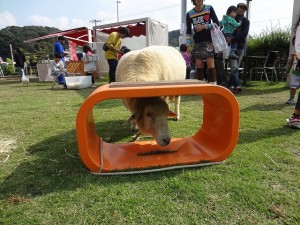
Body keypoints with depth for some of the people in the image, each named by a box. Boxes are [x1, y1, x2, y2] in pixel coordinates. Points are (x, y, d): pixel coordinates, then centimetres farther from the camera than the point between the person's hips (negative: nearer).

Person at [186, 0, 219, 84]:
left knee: (210, 62, -11)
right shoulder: (189, 14, 3)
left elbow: (217, 23, 2)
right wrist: (188, 44, -2)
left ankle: (213, 83, -8)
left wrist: (205, 26, -13)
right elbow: (188, 31, 5)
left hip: (208, 40, -1)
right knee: (199, 64, 0)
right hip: (197, 42, 2)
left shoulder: (209, 8, 2)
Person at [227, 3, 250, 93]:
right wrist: (226, 39, -8)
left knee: (236, 67, 3)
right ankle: (237, 85, -16)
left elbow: (244, 34, -8)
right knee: (234, 66, -14)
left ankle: (231, 85, 10)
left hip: (240, 46, 2)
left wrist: (232, 39, -23)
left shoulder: (246, 21, 7)